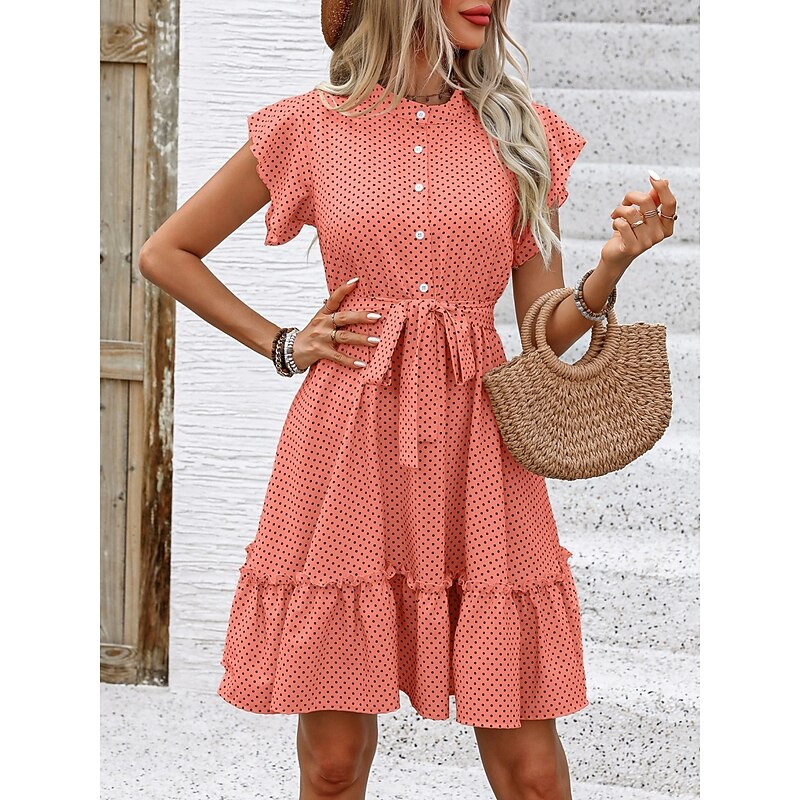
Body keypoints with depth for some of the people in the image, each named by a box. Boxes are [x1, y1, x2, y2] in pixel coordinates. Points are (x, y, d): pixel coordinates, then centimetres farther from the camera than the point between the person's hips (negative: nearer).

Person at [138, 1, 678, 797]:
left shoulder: (520, 132, 9)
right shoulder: (312, 126, 4)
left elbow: (544, 334, 8)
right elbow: (164, 253, 14)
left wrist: (609, 268, -10)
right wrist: (282, 345, 6)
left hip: (476, 454, 1)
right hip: (346, 449, -1)